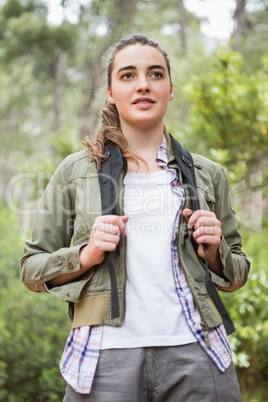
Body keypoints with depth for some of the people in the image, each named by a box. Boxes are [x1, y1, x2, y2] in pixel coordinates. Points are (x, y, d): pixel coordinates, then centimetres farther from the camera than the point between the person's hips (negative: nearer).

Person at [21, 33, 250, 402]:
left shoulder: (208, 175, 10)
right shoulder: (75, 171, 5)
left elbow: (237, 273, 17)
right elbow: (33, 268, 7)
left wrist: (213, 252, -3)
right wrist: (86, 256, -11)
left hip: (194, 352, 2)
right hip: (107, 355, -1)